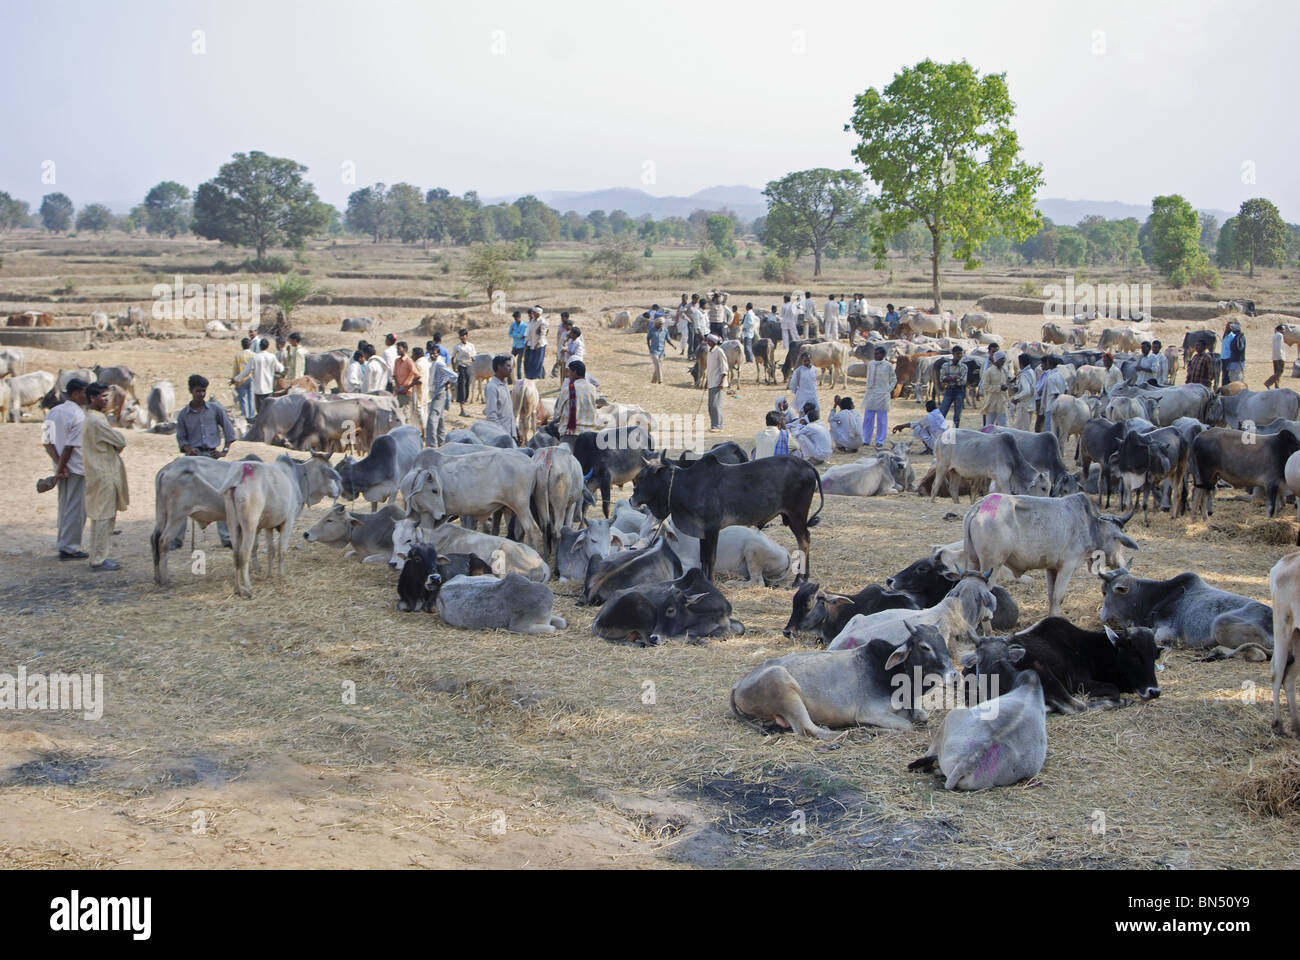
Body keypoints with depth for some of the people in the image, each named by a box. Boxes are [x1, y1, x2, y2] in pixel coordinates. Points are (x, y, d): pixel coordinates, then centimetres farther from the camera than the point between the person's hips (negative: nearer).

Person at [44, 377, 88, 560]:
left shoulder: (53, 412, 8)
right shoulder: (78, 415, -17)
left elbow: (47, 442, 4)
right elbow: (71, 446, -20)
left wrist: (59, 464, -4)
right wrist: (61, 466, -12)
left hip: (62, 468, 8)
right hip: (77, 469, -8)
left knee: (64, 507, 16)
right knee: (76, 508, 0)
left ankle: (63, 544, 21)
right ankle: (70, 547, 2)